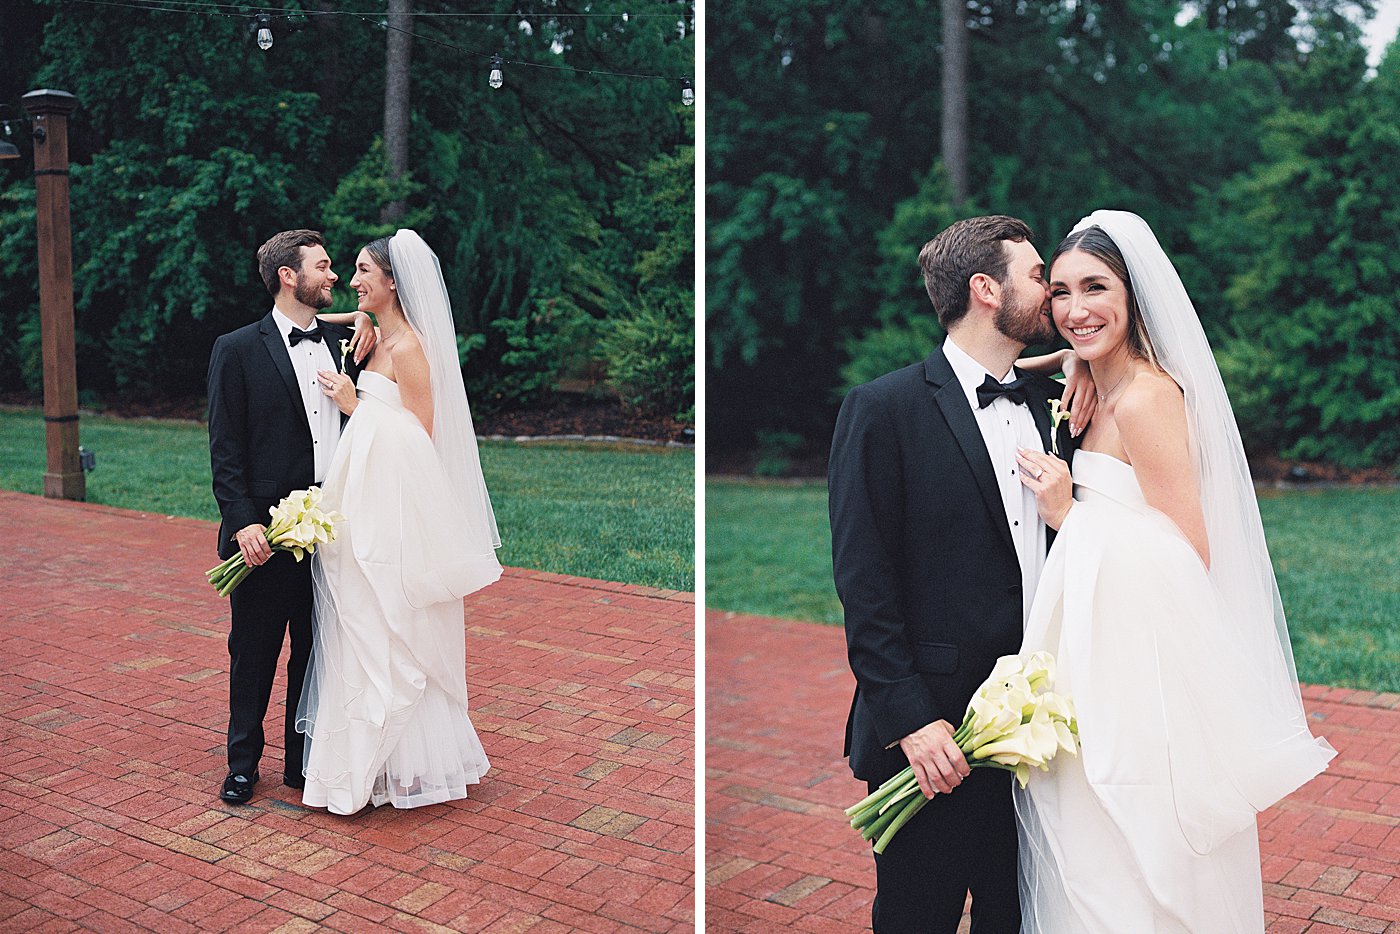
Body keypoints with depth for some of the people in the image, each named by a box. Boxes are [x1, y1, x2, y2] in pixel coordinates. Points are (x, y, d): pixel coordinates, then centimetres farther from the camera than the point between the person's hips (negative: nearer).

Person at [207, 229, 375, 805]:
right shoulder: (237, 350, -2)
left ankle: (305, 760, 27)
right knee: (253, 652, 9)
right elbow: (224, 448, -6)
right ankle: (243, 764, 26)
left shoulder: (342, 340, 10)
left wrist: (366, 322, 6)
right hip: (266, 532, -4)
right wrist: (242, 521, -16)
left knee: (318, 653, 13)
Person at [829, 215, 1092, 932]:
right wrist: (909, 719, -17)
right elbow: (862, 581, -13)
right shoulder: (884, 408, -10)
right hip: (932, 737, -5)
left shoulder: (1050, 403, 9)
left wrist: (1080, 437, -2)